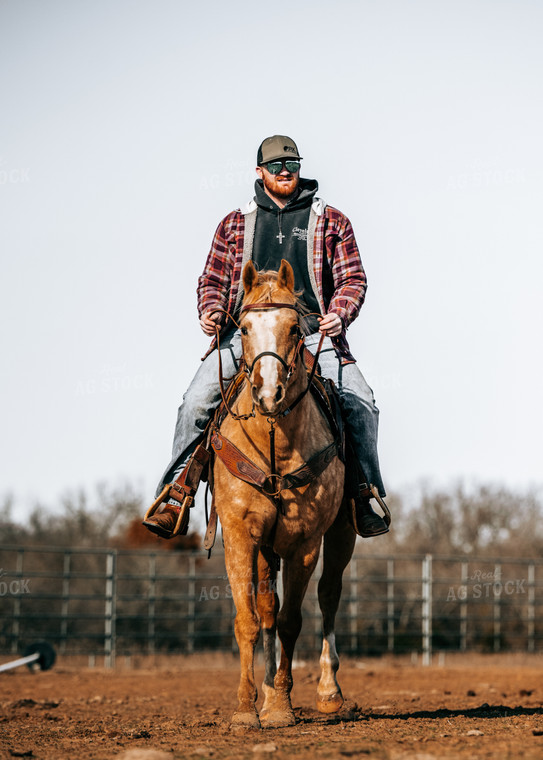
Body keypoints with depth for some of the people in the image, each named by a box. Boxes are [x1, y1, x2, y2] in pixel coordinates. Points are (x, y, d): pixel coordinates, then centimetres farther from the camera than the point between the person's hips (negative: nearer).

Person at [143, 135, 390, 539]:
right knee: (197, 400, -19)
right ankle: (176, 496, -9)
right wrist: (211, 309, -3)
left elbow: (353, 279, 9)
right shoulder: (235, 224, 18)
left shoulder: (331, 221, 14)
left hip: (313, 334, -1)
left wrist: (340, 314, -11)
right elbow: (213, 280, 19)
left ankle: (364, 495, -5)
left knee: (360, 401, -21)